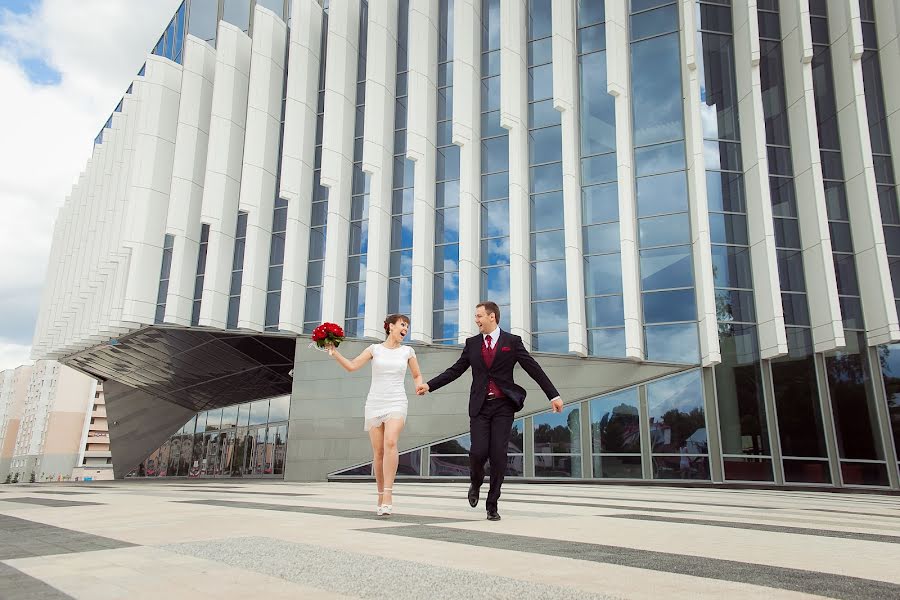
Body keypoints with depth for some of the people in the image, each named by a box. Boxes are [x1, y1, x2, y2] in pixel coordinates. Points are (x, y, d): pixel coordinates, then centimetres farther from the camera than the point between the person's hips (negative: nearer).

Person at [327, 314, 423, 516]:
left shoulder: (407, 351, 10)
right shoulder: (375, 349, 7)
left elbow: (417, 375, 19)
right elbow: (351, 365, -1)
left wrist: (420, 387, -1)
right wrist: (335, 352, -15)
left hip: (396, 403, -1)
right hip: (375, 404, 1)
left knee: (390, 442, -26)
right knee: (378, 451, 0)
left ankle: (388, 495, -27)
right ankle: (381, 495, 16)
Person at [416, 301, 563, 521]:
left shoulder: (512, 341, 2)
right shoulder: (472, 343, 10)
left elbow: (534, 369, 0)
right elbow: (455, 370, 12)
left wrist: (554, 395, -5)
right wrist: (429, 385, 4)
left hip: (503, 406, -1)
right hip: (480, 406, 2)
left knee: (498, 455, -4)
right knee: (478, 452, -10)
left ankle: (492, 505, 13)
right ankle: (476, 483, 24)